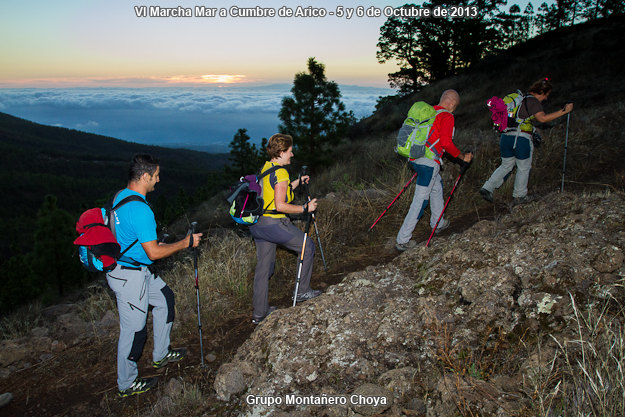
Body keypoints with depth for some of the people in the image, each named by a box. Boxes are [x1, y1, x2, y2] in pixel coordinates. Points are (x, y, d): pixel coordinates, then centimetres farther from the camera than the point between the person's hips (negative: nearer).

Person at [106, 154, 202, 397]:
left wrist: (153, 242, 24)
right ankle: (126, 384, 23)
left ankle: (160, 355, 35)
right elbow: (154, 253, -25)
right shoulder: (140, 210, -27)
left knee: (164, 298, 21)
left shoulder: (120, 196, 4)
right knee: (133, 329, 4)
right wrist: (186, 243, -13)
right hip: (128, 275, -10)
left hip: (131, 268, 10)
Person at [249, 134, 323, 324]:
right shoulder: (280, 172, -15)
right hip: (273, 224, -9)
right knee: (307, 246, 10)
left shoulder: (265, 168, 14)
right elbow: (281, 205, -21)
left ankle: (259, 313, 21)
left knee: (263, 266, 14)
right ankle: (302, 291, 18)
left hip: (257, 224, 9)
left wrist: (297, 182, 23)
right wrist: (305, 208, -11)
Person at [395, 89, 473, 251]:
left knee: (438, 186, 29)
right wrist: (462, 156, -6)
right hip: (429, 162, -9)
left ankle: (437, 223, 42)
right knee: (420, 201, -4)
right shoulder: (447, 116, -8)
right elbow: (446, 142, -18)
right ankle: (403, 240, -2)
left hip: (415, 158, 9)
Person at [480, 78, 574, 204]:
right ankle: (519, 196, 20)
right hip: (521, 138, -8)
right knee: (524, 168, 10)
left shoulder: (521, 98, 19)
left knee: (506, 166, 18)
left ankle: (487, 188, 8)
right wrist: (563, 111, -17)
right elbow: (542, 118, -20)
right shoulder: (533, 101, -7)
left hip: (505, 136, 8)